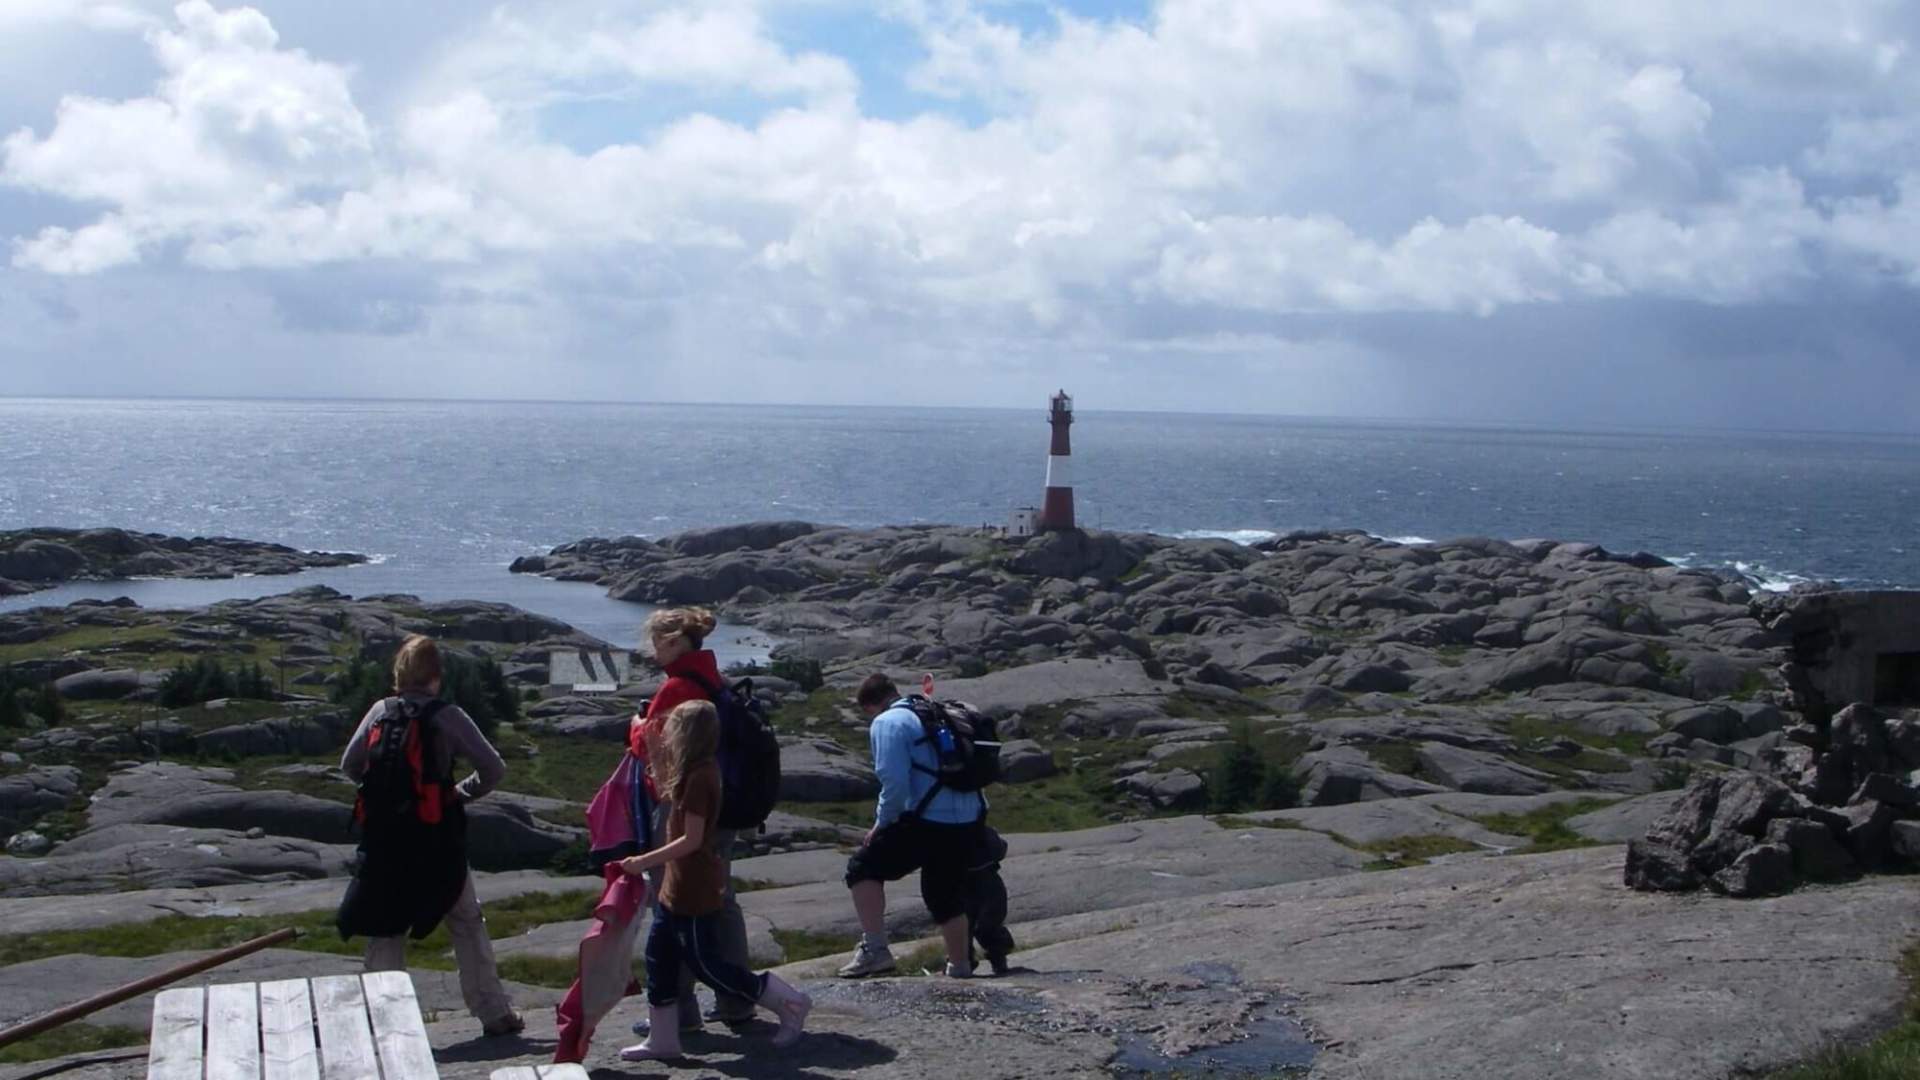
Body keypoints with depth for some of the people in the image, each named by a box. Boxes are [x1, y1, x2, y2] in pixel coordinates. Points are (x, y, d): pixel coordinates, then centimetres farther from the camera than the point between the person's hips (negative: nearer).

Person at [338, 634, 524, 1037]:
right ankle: (494, 1012, 12)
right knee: (467, 923, 11)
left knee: (385, 929, 11)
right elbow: (494, 768, -8)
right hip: (437, 842, -2)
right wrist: (462, 792, 8)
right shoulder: (446, 716, -6)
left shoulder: (380, 712, 4)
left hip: (383, 841, 2)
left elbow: (349, 766, 10)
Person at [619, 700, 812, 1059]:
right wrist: (654, 752, 15)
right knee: (659, 955, 13)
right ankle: (662, 1039, 21)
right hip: (678, 887, 10)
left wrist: (644, 861, -20)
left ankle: (790, 1003, 9)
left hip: (695, 892, -10)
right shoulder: (694, 771, 6)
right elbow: (667, 791, 26)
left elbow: (691, 840, -24)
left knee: (707, 964, -1)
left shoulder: (699, 777, -23)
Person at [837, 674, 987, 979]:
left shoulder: (886, 723, -3)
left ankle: (875, 949, -2)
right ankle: (960, 967, 32)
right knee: (947, 896, 24)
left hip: (930, 821, -8)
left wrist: (881, 824, -2)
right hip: (971, 820, 8)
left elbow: (894, 783, -15)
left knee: (863, 868, 6)